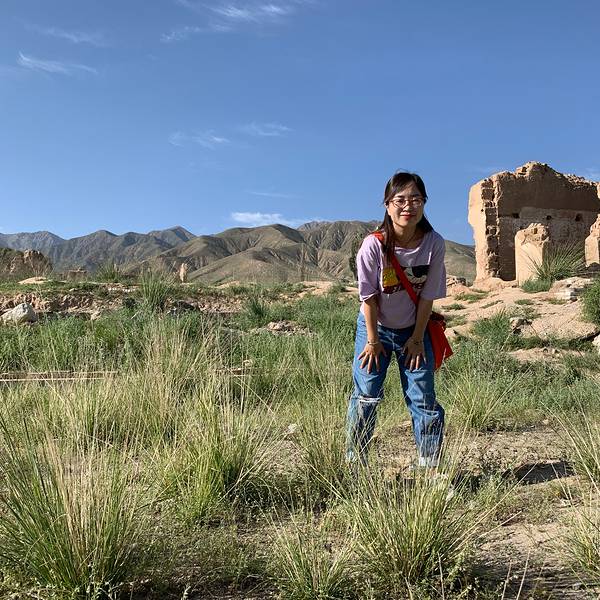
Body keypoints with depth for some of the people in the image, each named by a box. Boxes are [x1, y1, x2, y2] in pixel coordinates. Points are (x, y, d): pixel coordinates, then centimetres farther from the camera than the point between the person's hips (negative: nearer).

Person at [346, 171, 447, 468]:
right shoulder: (373, 245, -24)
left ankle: (429, 467, 17)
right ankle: (354, 463, 14)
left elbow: (427, 296, -11)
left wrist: (417, 338, -6)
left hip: (414, 329, 2)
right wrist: (373, 340, -10)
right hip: (375, 327, -1)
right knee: (366, 395, 0)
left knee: (423, 398, 3)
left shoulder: (434, 243, -19)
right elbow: (369, 297, -16)